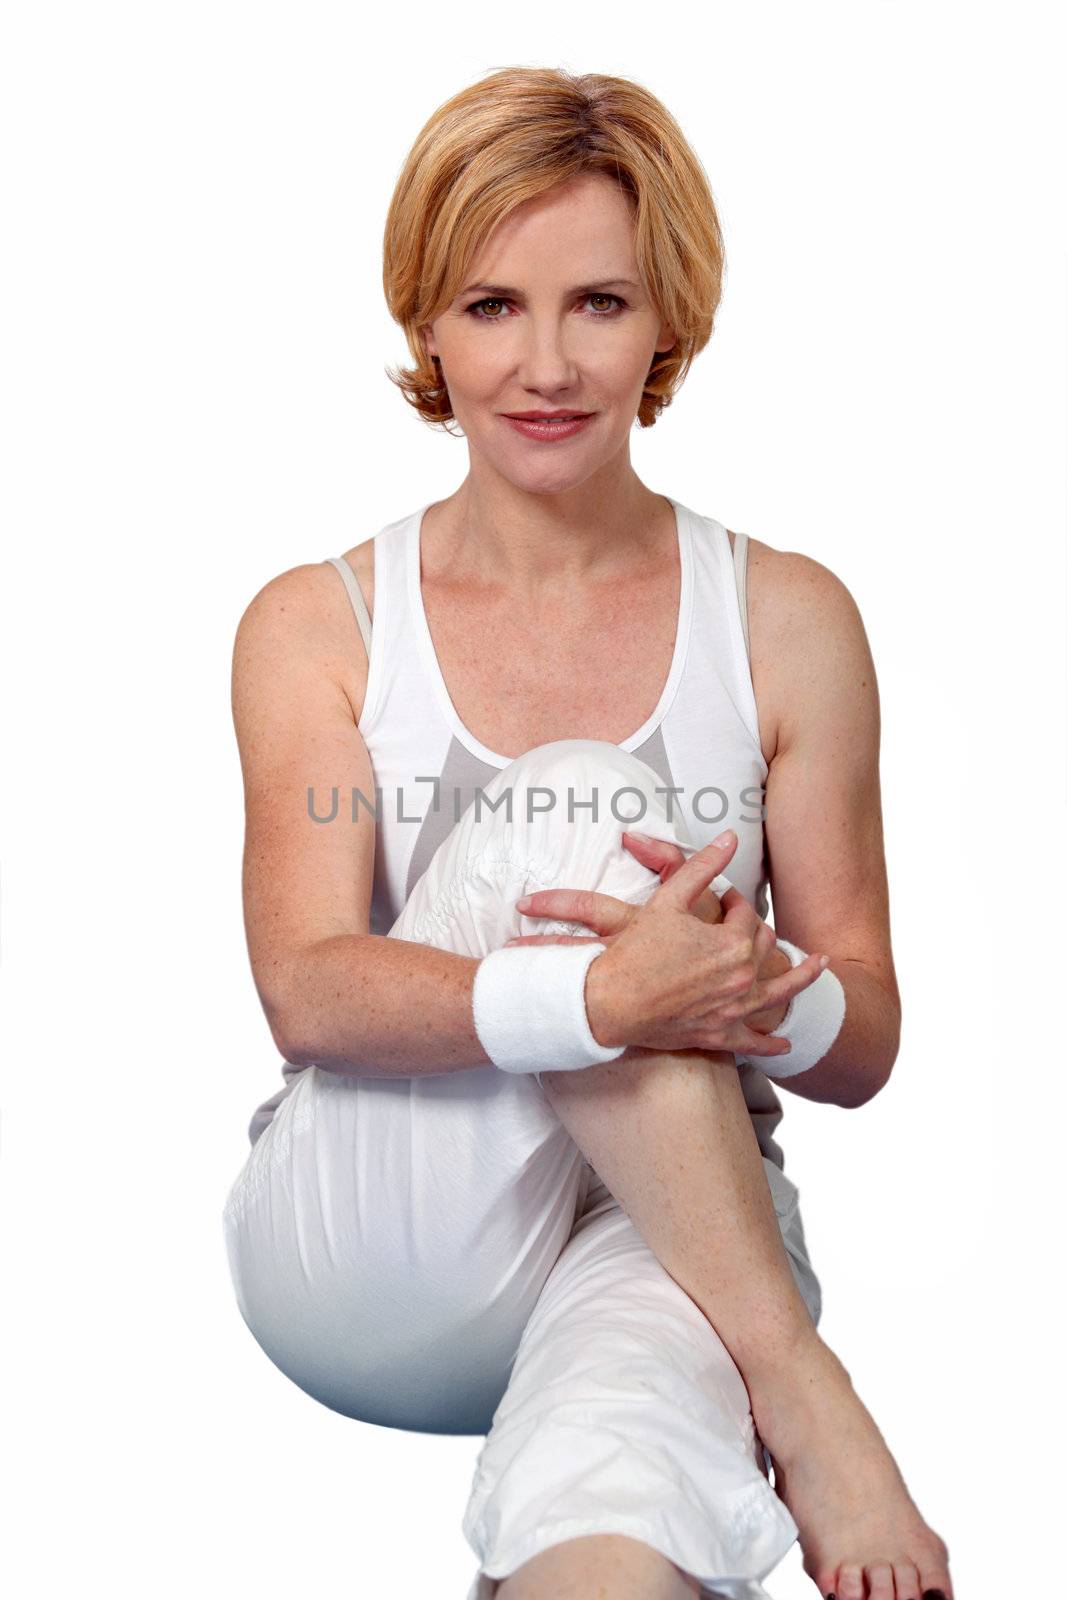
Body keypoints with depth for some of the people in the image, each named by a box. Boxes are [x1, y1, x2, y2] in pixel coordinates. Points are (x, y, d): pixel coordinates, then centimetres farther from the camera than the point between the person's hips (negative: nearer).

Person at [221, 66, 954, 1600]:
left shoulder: (788, 621, 6)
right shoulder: (315, 627, 5)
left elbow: (862, 1050, 5)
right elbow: (307, 994, -10)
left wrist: (769, 992, -21)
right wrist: (604, 998, -30)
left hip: (671, 1239, -2)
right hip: (372, 1269, 3)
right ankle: (797, 1393, -21)